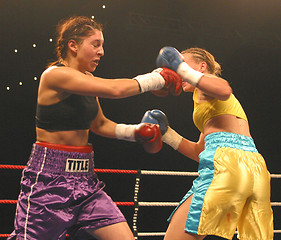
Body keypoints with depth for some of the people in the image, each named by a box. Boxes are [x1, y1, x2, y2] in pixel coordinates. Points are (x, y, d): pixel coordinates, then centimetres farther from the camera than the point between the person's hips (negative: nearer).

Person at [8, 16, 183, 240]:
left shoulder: (87, 79, 11)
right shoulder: (55, 75, -15)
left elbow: (100, 124, 24)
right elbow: (115, 89, -23)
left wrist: (135, 132, 9)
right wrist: (157, 79, -11)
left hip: (84, 177, 8)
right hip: (50, 177, -8)